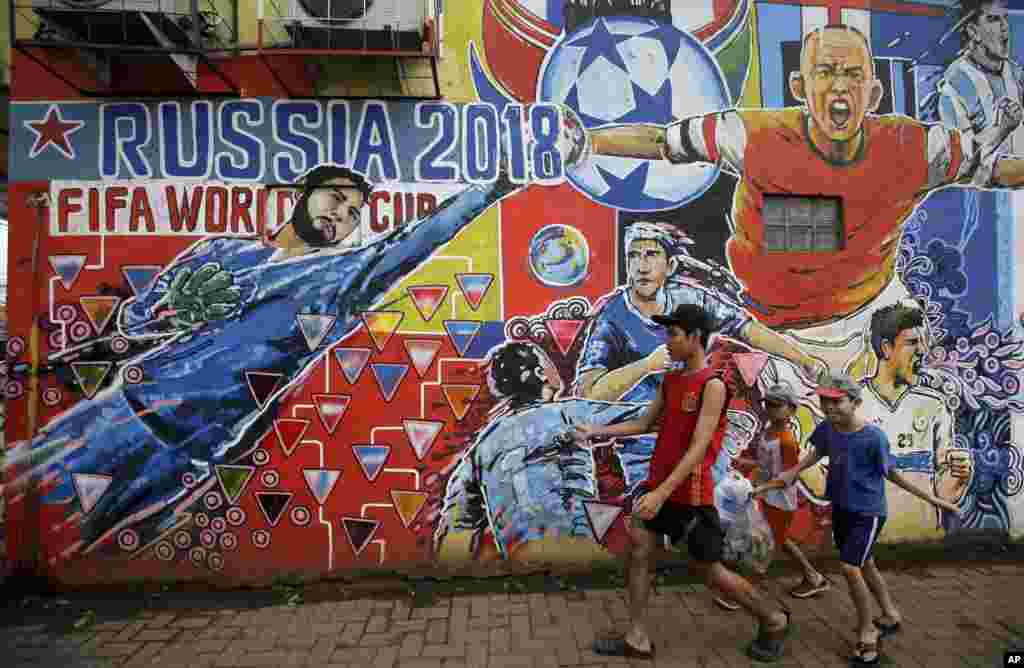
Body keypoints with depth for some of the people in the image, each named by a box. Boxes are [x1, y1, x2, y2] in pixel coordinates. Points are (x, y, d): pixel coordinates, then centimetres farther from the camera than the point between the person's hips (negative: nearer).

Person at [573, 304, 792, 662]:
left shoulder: (712, 385, -17)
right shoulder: (670, 380, 7)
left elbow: (698, 448, -22)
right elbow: (644, 423, 15)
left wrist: (662, 493, -27)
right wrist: (597, 431, 7)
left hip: (690, 494, -7)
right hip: (660, 486, 7)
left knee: (710, 569, 7)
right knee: (637, 550, 6)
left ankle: (774, 621, 31)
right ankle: (638, 639, 19)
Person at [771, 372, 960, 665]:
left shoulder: (873, 437, -24)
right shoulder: (827, 429, -9)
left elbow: (892, 473, -10)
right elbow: (817, 453, 12)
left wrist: (932, 499, -4)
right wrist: (792, 472, 4)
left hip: (868, 512, -6)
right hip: (841, 508, 6)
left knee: (849, 566, -13)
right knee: (864, 565, 21)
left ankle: (866, 630, 9)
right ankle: (891, 615, 44)